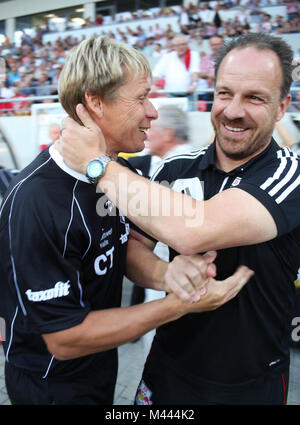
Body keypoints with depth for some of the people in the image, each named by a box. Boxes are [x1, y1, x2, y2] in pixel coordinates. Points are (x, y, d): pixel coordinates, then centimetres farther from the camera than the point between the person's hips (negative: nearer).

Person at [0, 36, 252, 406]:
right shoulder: (35, 202, -33)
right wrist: (178, 305, -29)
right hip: (53, 385, -7)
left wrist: (165, 273, -25)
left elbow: (125, 244, -2)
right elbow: (64, 339, -28)